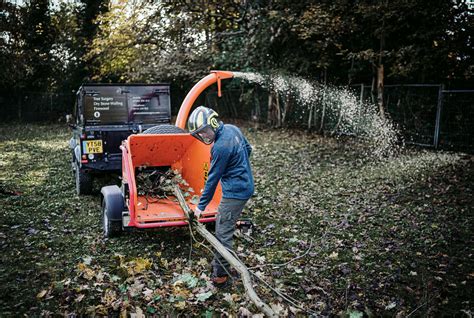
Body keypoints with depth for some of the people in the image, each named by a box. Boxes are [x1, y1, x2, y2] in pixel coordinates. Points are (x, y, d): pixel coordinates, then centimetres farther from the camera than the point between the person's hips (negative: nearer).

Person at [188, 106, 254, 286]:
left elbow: (213, 179, -18)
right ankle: (219, 262, 33)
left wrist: (201, 206, -8)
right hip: (245, 185, 10)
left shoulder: (220, 147, -25)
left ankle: (220, 273, 5)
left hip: (235, 192, -10)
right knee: (221, 224, 20)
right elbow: (248, 149, 17)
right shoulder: (232, 129, 2)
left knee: (223, 232, -3)